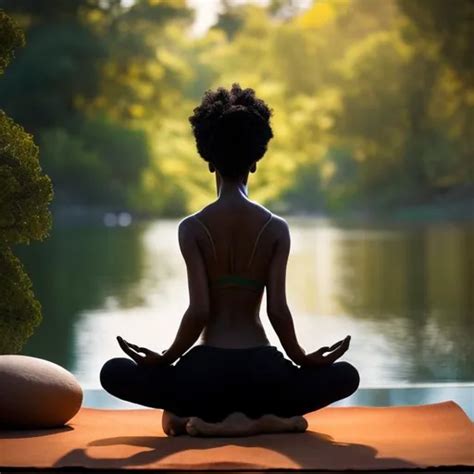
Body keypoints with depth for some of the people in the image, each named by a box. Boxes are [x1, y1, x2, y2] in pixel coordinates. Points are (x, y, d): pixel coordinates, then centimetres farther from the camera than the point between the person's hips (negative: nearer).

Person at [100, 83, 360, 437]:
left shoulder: (192, 228, -3)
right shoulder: (276, 228, 1)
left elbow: (198, 312, -10)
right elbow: (278, 310, -5)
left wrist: (166, 358, 5)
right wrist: (302, 359, 10)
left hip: (208, 371, -1)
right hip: (262, 373, 1)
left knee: (114, 373, 20)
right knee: (345, 376, 25)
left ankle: (199, 418, -4)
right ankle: (262, 418, -2)